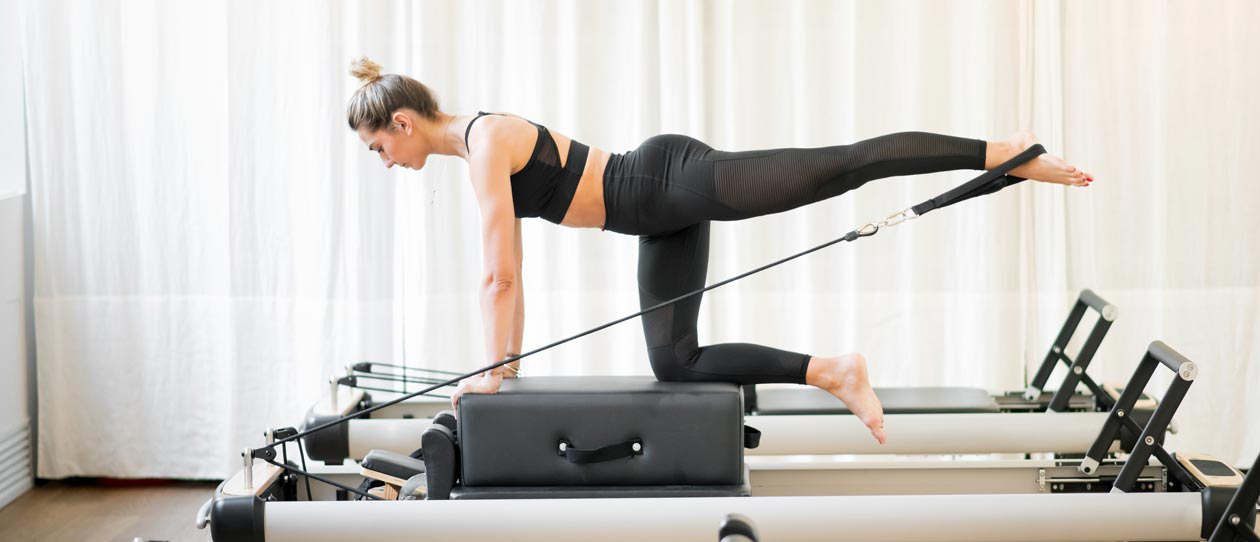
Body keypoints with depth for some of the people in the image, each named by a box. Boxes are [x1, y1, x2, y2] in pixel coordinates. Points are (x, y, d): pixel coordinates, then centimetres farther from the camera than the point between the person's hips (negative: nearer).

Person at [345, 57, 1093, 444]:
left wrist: (490, 371, -10)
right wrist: (507, 362, 21)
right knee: (674, 362, 4)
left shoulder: (486, 141, -14)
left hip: (676, 179, -9)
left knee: (846, 162, -12)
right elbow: (510, 274, 22)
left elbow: (498, 274, -16)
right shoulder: (482, 148, 15)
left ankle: (1007, 152, -9)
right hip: (664, 217, 9)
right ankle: (834, 372, 7)